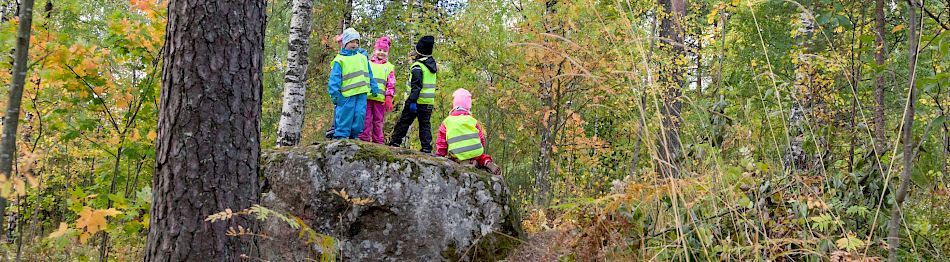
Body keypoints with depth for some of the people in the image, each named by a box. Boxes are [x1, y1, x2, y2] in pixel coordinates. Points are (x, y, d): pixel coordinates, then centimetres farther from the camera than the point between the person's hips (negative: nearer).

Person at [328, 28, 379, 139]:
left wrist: (374, 88, 20)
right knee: (345, 117, -4)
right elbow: (334, 78, -3)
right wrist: (334, 94, -10)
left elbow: (369, 74, 23)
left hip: (362, 93, 4)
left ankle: (355, 136, 12)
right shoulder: (340, 59, 1)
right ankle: (341, 137, 1)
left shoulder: (363, 57, 17)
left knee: (360, 115, 3)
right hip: (347, 95, -4)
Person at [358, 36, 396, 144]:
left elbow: (391, 84, 7)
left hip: (380, 98, 0)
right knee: (366, 120, -4)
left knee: (378, 121, 4)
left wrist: (389, 98, -5)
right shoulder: (368, 63, 15)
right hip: (366, 96, 0)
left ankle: (378, 141, 8)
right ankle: (364, 139, -1)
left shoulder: (389, 67, 14)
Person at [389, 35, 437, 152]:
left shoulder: (417, 66, -13)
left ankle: (395, 142, 7)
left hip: (417, 101, -6)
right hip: (429, 102, 6)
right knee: (425, 125, 9)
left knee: (403, 122, 4)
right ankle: (427, 147, 3)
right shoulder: (432, 64, 9)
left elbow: (416, 85, -18)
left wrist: (413, 101, -20)